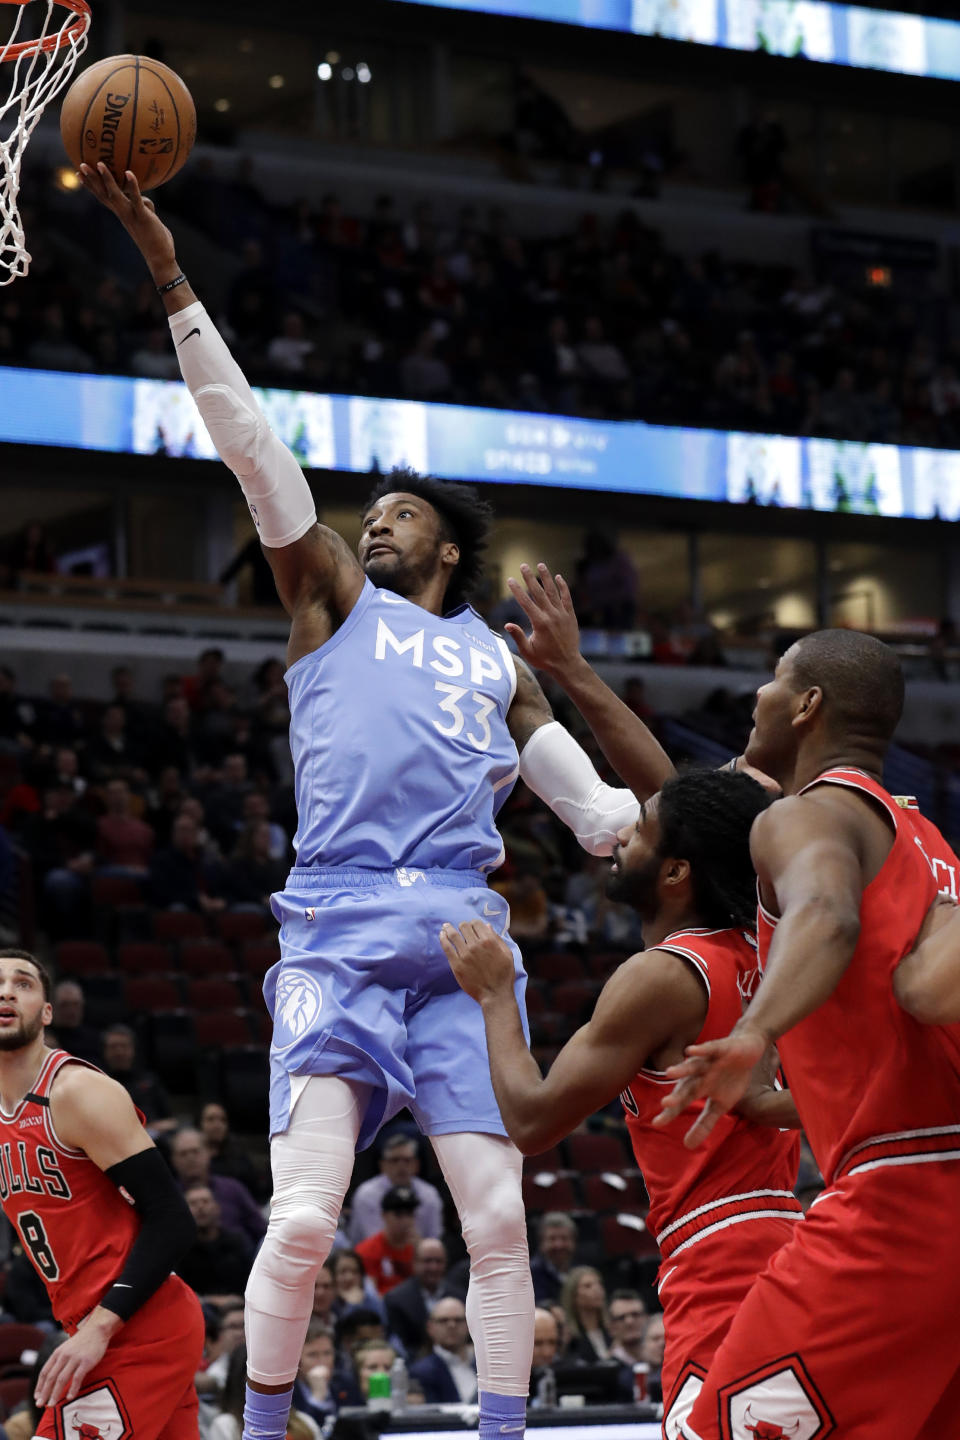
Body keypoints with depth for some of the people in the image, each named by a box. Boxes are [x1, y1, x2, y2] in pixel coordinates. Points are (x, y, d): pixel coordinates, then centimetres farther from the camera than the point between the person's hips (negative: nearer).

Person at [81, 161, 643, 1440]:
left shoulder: (497, 660, 26)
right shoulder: (332, 593, 16)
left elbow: (599, 806, 29)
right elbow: (249, 440, 7)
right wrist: (171, 278, 0)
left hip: (465, 943, 3)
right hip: (338, 934, -3)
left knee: (499, 1216, -3)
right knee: (305, 1216, -13)